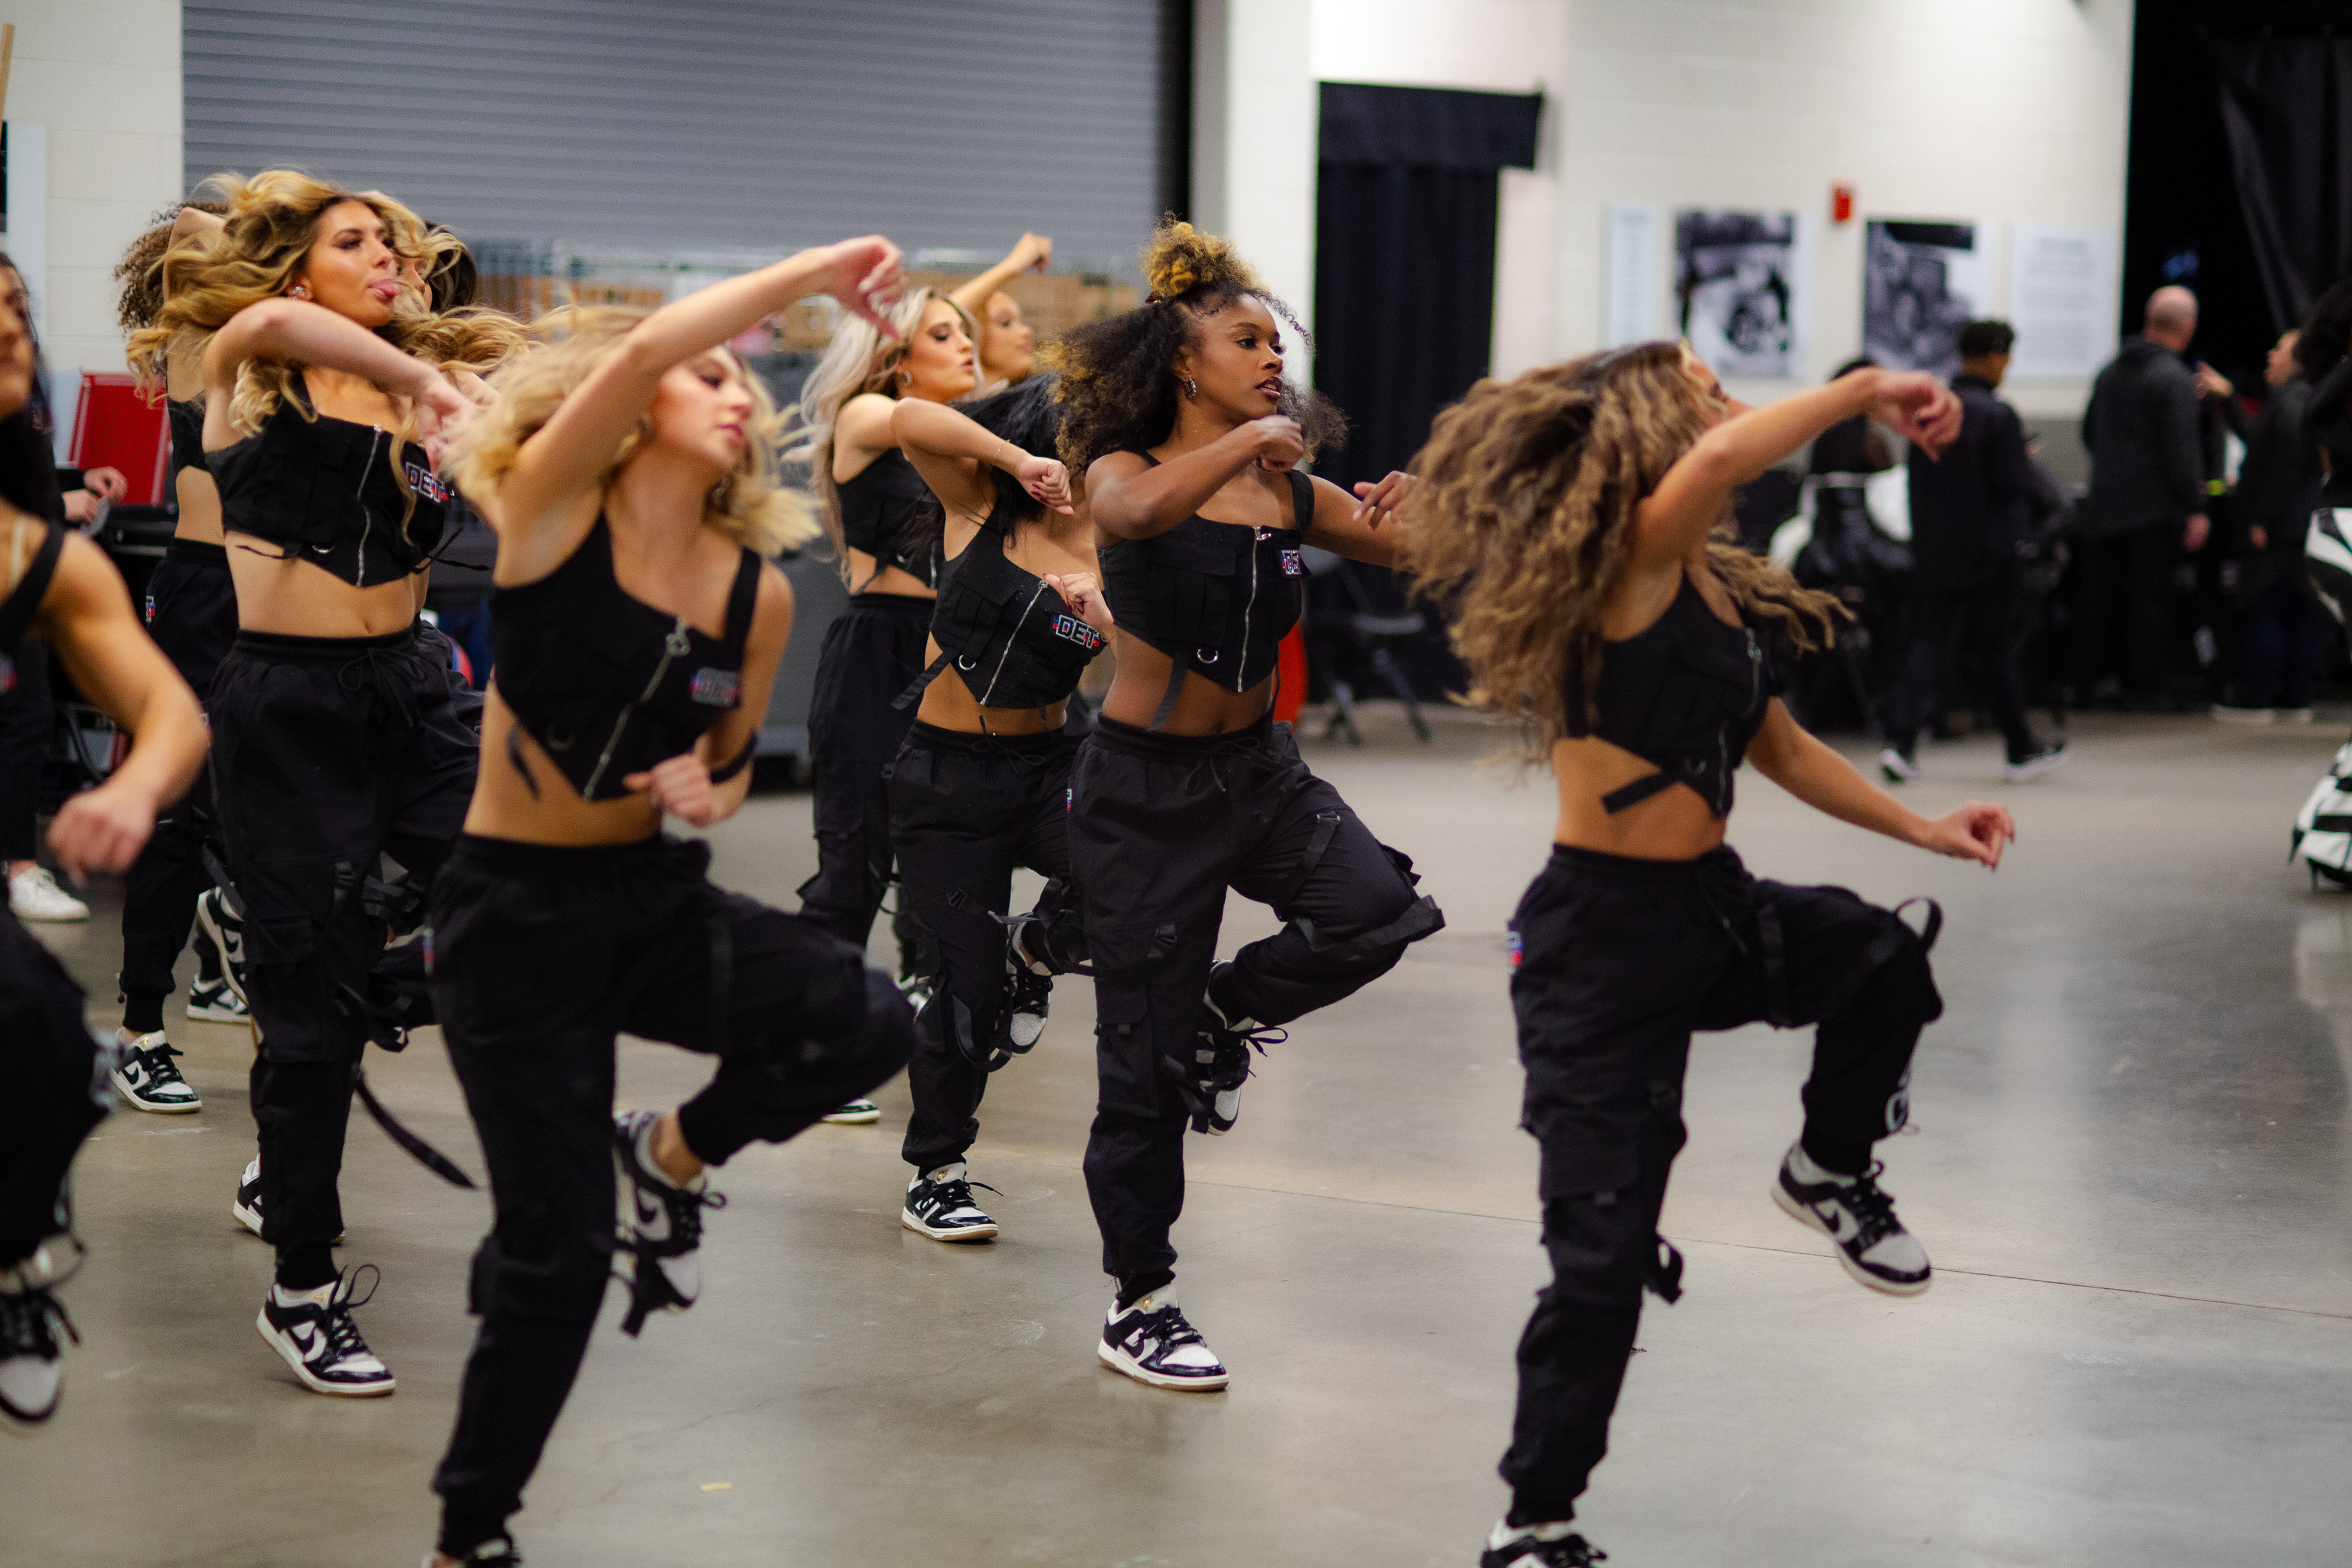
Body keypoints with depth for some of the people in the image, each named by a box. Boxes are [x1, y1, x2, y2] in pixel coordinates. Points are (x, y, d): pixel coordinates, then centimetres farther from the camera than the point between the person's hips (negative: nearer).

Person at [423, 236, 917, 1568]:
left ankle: (675, 1154, 9)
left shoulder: (759, 591, 2)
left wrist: (711, 788, -8)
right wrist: (815, 271, -26)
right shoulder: (552, 508, -11)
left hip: (659, 896, 4)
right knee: (558, 1247, -3)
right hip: (517, 908, -4)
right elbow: (637, 352, -28)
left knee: (869, 1020, -22)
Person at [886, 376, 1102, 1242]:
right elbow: (909, 419, -20)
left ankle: (1036, 950, 8)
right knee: (965, 988, -3)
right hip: (947, 777, -2)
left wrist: (1100, 618, -28)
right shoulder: (982, 503, -4)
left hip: (1049, 765, 2)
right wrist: (1018, 462, -26)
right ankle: (934, 1175, 20)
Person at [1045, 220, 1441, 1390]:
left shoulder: (1293, 491, 3)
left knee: (1376, 913, -23)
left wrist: (1399, 518, -18)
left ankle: (1227, 1009, 9)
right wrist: (1245, 442, -34)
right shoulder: (1125, 470, -11)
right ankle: (1139, 1307, 16)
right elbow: (1137, 515, -35)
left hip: (1257, 767, 5)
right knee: (1144, 1059, 0)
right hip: (1146, 786, -5)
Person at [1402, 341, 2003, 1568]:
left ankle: (1831, 1173, 24)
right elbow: (1722, 460, -38)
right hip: (1605, 937, -8)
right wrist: (1864, 391, -27)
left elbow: (1778, 747, 19)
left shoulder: (1726, 590, 7)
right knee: (1605, 1250, -4)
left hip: (1709, 912, 8)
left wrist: (1924, 830, 14)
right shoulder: (1627, 567, -17)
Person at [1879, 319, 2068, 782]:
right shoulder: (1997, 416, -15)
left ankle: (1900, 740, -12)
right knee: (1996, 649, 6)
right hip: (1986, 553, -4)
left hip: (1932, 550, 4)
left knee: (1925, 642, 4)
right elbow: (2016, 486, -14)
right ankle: (2022, 749, 18)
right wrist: (2028, 464, 5)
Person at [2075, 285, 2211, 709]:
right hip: (2154, 508, -6)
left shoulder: (2111, 371, 10)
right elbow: (2182, 452, -17)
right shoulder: (2175, 380, -13)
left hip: (2104, 502, 6)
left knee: (2097, 594, 10)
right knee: (2149, 595, 0)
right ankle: (2143, 686, 2)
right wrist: (2195, 510, -14)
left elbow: (2089, 432, 20)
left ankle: (2086, 678, 15)